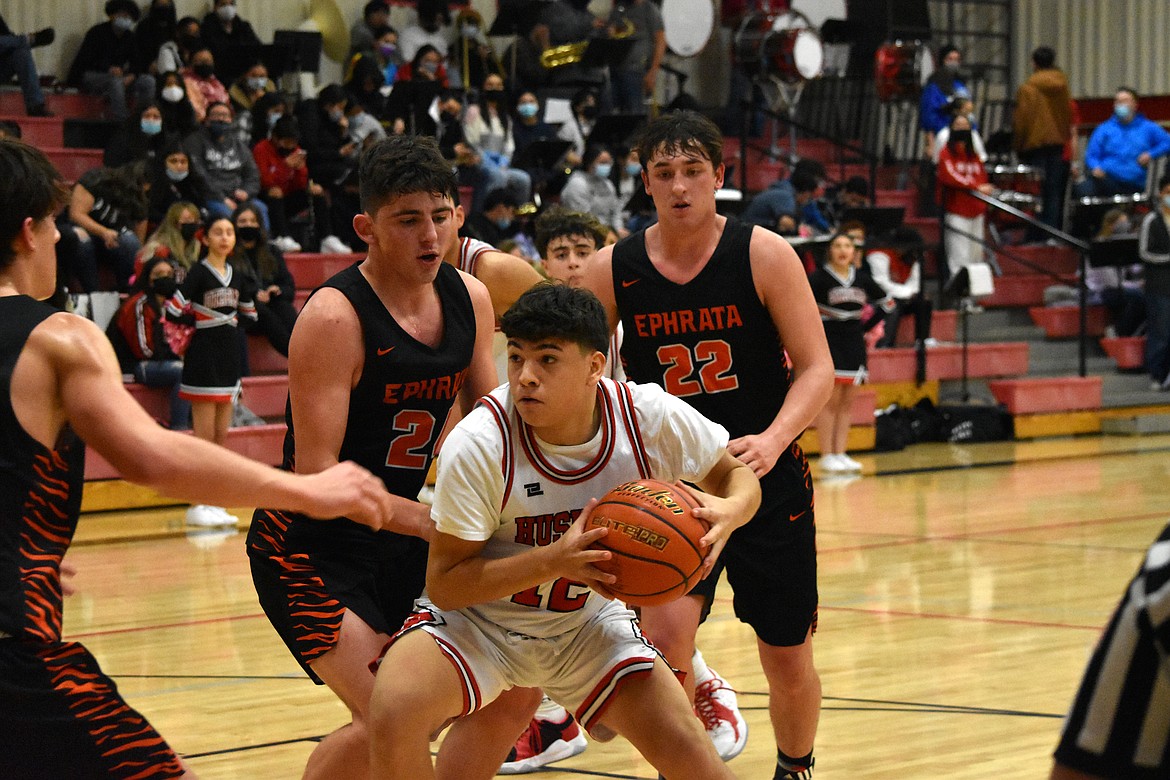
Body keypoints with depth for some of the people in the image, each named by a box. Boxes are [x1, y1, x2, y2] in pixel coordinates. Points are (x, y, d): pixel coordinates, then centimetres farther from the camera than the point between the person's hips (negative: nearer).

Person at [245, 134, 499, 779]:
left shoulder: (470, 300, 0)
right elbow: (316, 473, -25)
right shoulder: (334, 317, -23)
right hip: (310, 548, -8)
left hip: (402, 539, 8)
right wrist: (432, 521, -31)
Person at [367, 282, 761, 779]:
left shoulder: (651, 417, -19)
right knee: (393, 718, -31)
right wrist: (555, 561, -37)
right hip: (477, 620, -3)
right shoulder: (477, 445, -27)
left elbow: (736, 474, -1)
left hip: (587, 622, 3)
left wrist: (729, 510, -26)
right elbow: (444, 583, -23)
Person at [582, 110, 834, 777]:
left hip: (767, 481, -1)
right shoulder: (613, 270, -4)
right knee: (665, 635, -22)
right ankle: (702, 693, 11)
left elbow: (817, 368, -9)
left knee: (789, 663, 7)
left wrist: (773, 440, -27)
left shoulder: (764, 255, -9)